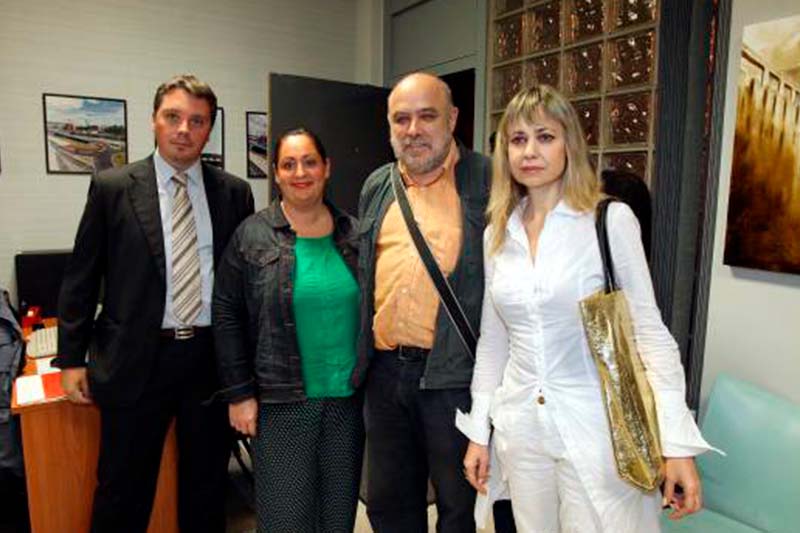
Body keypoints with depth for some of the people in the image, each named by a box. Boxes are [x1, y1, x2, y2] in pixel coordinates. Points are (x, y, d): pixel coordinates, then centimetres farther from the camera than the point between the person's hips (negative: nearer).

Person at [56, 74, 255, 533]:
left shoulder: (235, 192, 2)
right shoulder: (112, 188, -1)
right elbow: (80, 279, 2)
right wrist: (72, 359, 0)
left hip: (214, 357, 2)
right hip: (137, 359, -1)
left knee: (208, 487, 17)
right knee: (123, 494, 13)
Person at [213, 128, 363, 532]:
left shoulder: (354, 234, 4)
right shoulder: (251, 235, -4)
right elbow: (227, 317, -3)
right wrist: (239, 393, -5)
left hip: (348, 398, 3)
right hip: (281, 403, -2)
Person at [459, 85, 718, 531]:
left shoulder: (611, 220, -9)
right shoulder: (498, 233, 4)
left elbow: (649, 332, -8)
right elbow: (492, 340, 9)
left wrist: (678, 443, -12)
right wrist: (478, 431, 10)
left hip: (594, 427, -4)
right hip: (519, 426, 4)